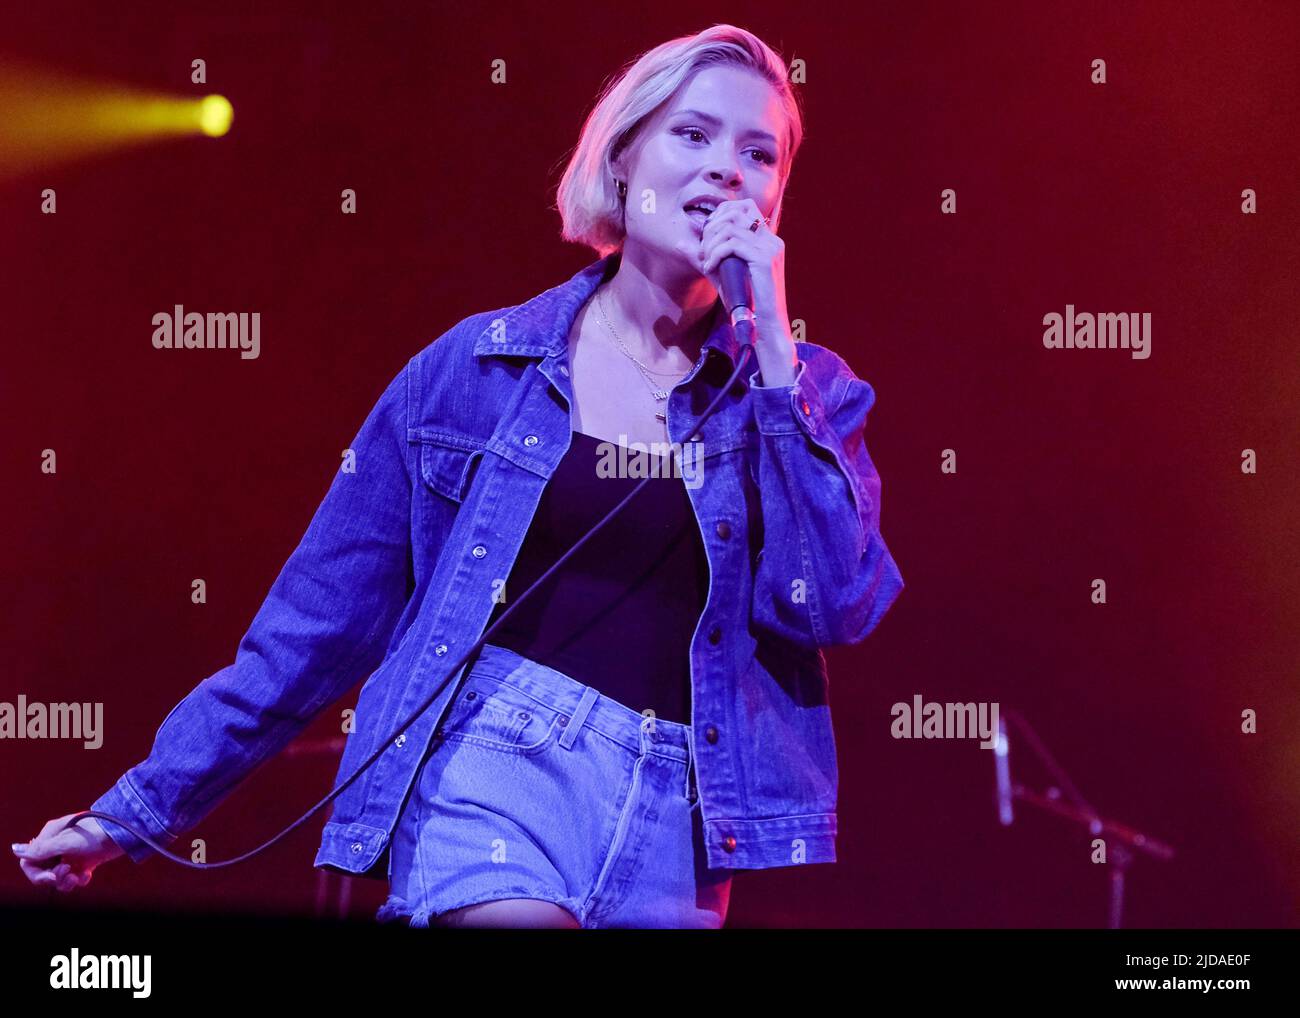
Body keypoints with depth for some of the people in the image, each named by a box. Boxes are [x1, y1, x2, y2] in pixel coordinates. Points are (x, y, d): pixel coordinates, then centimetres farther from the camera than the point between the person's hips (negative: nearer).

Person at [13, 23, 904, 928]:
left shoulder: (803, 392, 7)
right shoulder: (475, 365, 4)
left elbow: (834, 606, -8)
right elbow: (323, 610, 8)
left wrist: (769, 344, -8)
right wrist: (142, 806, 9)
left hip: (672, 827, 2)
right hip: (496, 762, -2)